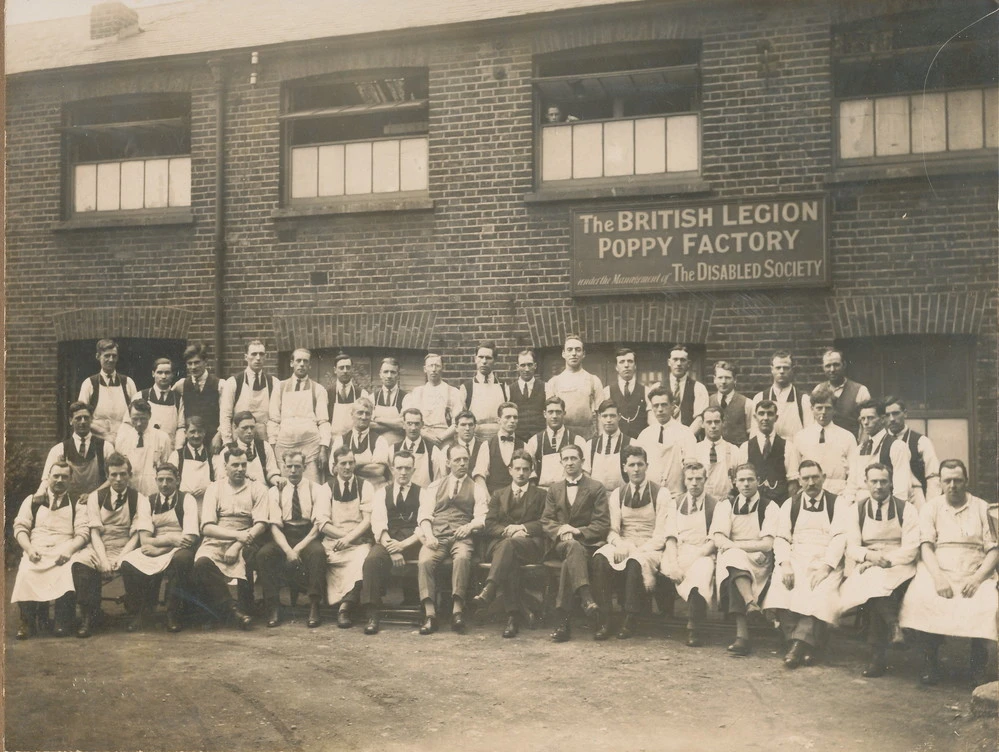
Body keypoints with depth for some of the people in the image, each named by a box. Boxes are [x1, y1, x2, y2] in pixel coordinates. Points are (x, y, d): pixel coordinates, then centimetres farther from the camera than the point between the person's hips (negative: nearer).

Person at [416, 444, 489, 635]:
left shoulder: (477, 489, 18)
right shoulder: (435, 486, 22)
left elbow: (482, 517, 6)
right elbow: (425, 514, 11)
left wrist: (469, 526, -16)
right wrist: (428, 534, -8)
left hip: (461, 537, -1)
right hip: (436, 537, 1)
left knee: (462, 558, -37)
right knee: (424, 561, -31)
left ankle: (457, 611, -37)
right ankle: (430, 615, -31)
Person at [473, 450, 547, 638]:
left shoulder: (540, 495, 20)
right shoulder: (498, 494, 25)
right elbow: (489, 525, 12)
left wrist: (522, 528, -8)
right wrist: (508, 530, -8)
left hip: (530, 545, -1)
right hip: (499, 543, 1)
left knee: (510, 544, -38)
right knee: (510, 560, -36)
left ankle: (488, 591, -54)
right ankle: (514, 614, -41)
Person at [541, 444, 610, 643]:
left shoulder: (596, 489, 9)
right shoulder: (554, 489, 21)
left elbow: (603, 525, 1)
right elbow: (546, 521, 12)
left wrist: (578, 531, -14)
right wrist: (561, 531, -11)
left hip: (588, 542, -1)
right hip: (561, 543, 1)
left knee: (569, 561, -37)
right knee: (573, 547, -38)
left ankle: (562, 618, -43)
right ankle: (587, 600, -56)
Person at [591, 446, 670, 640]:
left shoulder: (661, 494, 2)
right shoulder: (617, 494, 13)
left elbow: (661, 534, -5)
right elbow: (613, 530, 7)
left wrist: (639, 550, -20)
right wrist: (619, 544, -16)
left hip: (650, 549, -3)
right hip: (623, 546, 3)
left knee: (635, 561, -38)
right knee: (600, 557, -29)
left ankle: (630, 620, -26)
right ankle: (604, 620, -29)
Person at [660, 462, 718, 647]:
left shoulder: (715, 505, 7)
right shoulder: (676, 503, 17)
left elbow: (714, 541, -2)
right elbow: (671, 537, 7)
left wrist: (692, 559, -16)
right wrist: (673, 563, -12)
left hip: (703, 555, -3)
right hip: (677, 554, 3)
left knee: (702, 569, -37)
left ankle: (693, 629, -40)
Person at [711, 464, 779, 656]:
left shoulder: (770, 507, 6)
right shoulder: (725, 505, 14)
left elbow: (767, 544, -6)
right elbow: (718, 539, -1)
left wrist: (734, 545, -7)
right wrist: (737, 548, -18)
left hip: (759, 563, -2)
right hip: (729, 559, 2)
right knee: (733, 557, -35)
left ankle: (742, 636, -44)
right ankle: (750, 603, -54)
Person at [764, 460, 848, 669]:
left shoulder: (838, 504, 9)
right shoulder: (790, 505, 16)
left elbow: (840, 537, -4)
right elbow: (781, 538, 8)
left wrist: (826, 567, -18)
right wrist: (785, 563, -12)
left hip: (826, 560, -2)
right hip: (796, 559, 2)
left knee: (821, 590, -33)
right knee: (783, 586, -29)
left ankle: (800, 643, -33)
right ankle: (808, 645, -25)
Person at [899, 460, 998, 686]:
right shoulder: (930, 508, 13)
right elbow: (926, 546, 0)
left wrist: (977, 578, -13)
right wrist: (938, 577, -18)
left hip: (974, 575, 0)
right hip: (937, 572, 0)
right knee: (919, 598, -32)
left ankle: (979, 664, -8)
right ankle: (930, 661, -15)